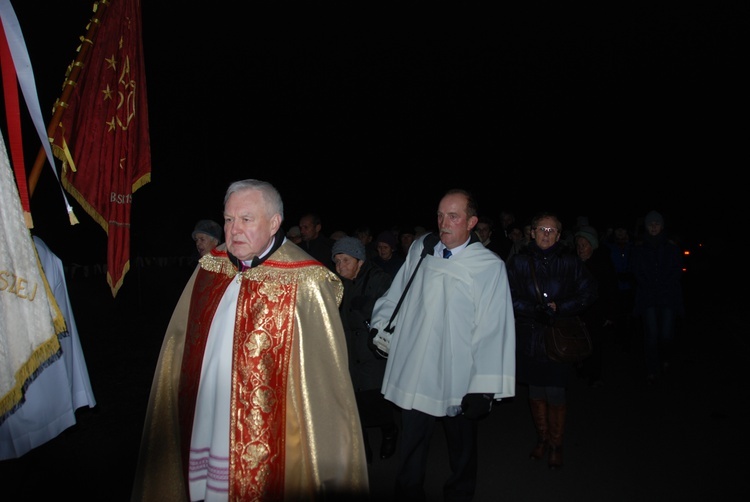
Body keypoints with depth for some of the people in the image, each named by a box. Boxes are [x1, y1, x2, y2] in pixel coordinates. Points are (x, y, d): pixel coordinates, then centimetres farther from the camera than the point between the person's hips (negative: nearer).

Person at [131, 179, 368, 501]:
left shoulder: (304, 284, -16)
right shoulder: (209, 269, 2)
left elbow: (324, 376, -15)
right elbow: (180, 346, 10)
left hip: (263, 445, -4)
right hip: (201, 435, 5)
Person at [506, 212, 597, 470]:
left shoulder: (570, 262, -1)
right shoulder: (519, 261, -1)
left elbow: (588, 294, 1)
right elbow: (509, 297, -3)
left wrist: (558, 308, -12)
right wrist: (534, 310, -18)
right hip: (529, 335, 1)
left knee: (555, 393, -1)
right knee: (535, 390, 11)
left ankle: (556, 444, 22)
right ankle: (542, 439, 33)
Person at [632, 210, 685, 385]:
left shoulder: (672, 248, 6)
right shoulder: (639, 249, 7)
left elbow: (677, 272, 4)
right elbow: (638, 274, 4)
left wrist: (664, 288, -5)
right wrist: (651, 288, -5)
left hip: (668, 297, 0)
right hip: (648, 297, 0)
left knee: (666, 334, -6)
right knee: (651, 334, -7)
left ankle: (665, 358, 25)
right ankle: (652, 371, 3)